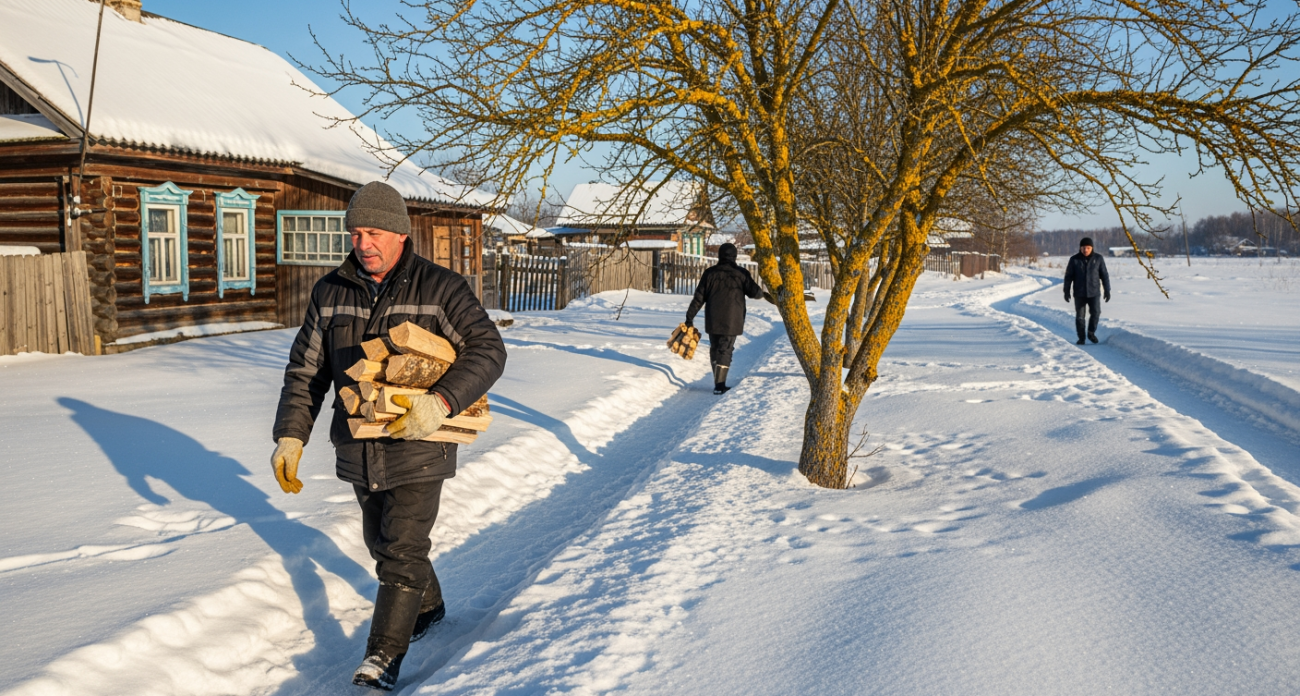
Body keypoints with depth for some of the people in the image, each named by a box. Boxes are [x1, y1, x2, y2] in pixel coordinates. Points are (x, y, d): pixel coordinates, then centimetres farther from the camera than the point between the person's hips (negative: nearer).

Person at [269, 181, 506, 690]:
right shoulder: (330, 293, 3)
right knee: (382, 542, 20)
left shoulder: (439, 288, -10)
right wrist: (290, 436, -4)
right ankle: (428, 606, 45)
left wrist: (440, 402, -30)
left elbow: (488, 350, -16)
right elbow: (305, 371, 6)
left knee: (402, 549, -6)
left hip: (417, 447, -5)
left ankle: (383, 657, 5)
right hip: (358, 449, 6)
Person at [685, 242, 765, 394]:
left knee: (714, 349, 16)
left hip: (712, 320, 2)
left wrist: (690, 317, 5)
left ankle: (718, 382, 21)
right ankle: (719, 385, -7)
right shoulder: (741, 273, -4)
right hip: (731, 321, -2)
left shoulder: (710, 273, 1)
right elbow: (755, 293, -4)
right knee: (725, 351, 0)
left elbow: (699, 297, 1)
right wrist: (760, 291, 20)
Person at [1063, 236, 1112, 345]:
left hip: (1094, 292, 0)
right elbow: (1068, 276, 1)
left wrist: (1107, 290, 1)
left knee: (1095, 313, -15)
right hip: (1079, 293, 0)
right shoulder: (1074, 259, -3)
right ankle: (1081, 338, 13)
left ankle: (1091, 333, 8)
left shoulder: (1098, 258, -1)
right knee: (1079, 316, 1)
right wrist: (1066, 291, -2)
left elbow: (1104, 275, 4)